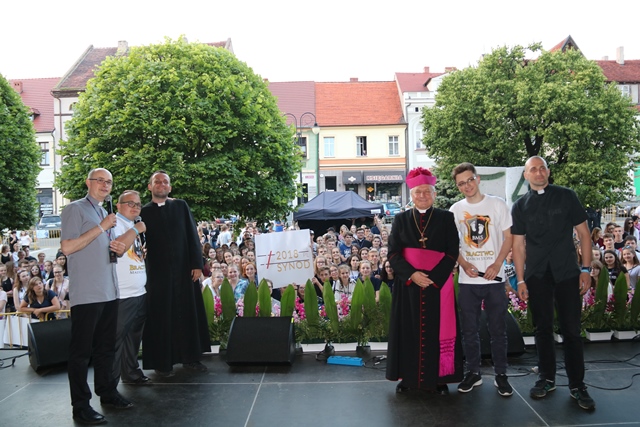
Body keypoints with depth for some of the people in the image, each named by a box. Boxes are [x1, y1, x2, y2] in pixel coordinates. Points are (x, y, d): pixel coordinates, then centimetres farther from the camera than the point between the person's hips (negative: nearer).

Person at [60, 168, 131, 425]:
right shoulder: (75, 209, -5)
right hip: (86, 293, -8)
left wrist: (118, 249, 6)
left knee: (106, 347, 16)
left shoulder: (105, 213, 18)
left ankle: (107, 392, 27)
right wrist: (101, 227, -16)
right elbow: (67, 247, -16)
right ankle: (81, 406, 8)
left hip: (109, 291, 8)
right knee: (81, 350, 0)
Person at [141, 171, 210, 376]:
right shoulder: (144, 212, 4)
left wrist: (197, 264, -3)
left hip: (184, 268, 2)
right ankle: (162, 362, 13)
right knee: (161, 317, 4)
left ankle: (190, 357, 19)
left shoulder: (181, 206, 7)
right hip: (157, 271, -1)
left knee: (189, 313, 7)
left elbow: (192, 235, 3)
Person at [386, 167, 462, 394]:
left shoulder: (446, 218, 4)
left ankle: (438, 378, 14)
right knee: (409, 330, 5)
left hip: (438, 284, -1)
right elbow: (393, 253, 0)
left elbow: (452, 252, -2)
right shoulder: (401, 219, 7)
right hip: (408, 284, 1)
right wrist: (411, 274, -15)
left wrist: (433, 277, -15)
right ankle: (407, 377, 16)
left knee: (437, 330, 3)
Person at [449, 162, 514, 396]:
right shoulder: (456, 209, 6)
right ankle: (473, 372, 22)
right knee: (469, 329, 8)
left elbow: (508, 237, 0)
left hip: (494, 278, -2)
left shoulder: (497, 204, 1)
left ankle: (501, 375, 17)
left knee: (498, 329, 4)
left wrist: (497, 264, -12)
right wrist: (464, 264, -8)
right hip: (467, 279, 2)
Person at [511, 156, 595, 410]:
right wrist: (521, 280, 0)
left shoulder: (566, 196, 2)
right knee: (543, 329, 9)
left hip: (567, 273, -1)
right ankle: (547, 378, 23)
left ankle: (577, 385, 14)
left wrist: (586, 269, -4)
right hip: (537, 276, 1)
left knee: (571, 330, 2)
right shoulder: (520, 206, 5)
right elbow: (518, 245, 4)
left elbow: (583, 234, 3)